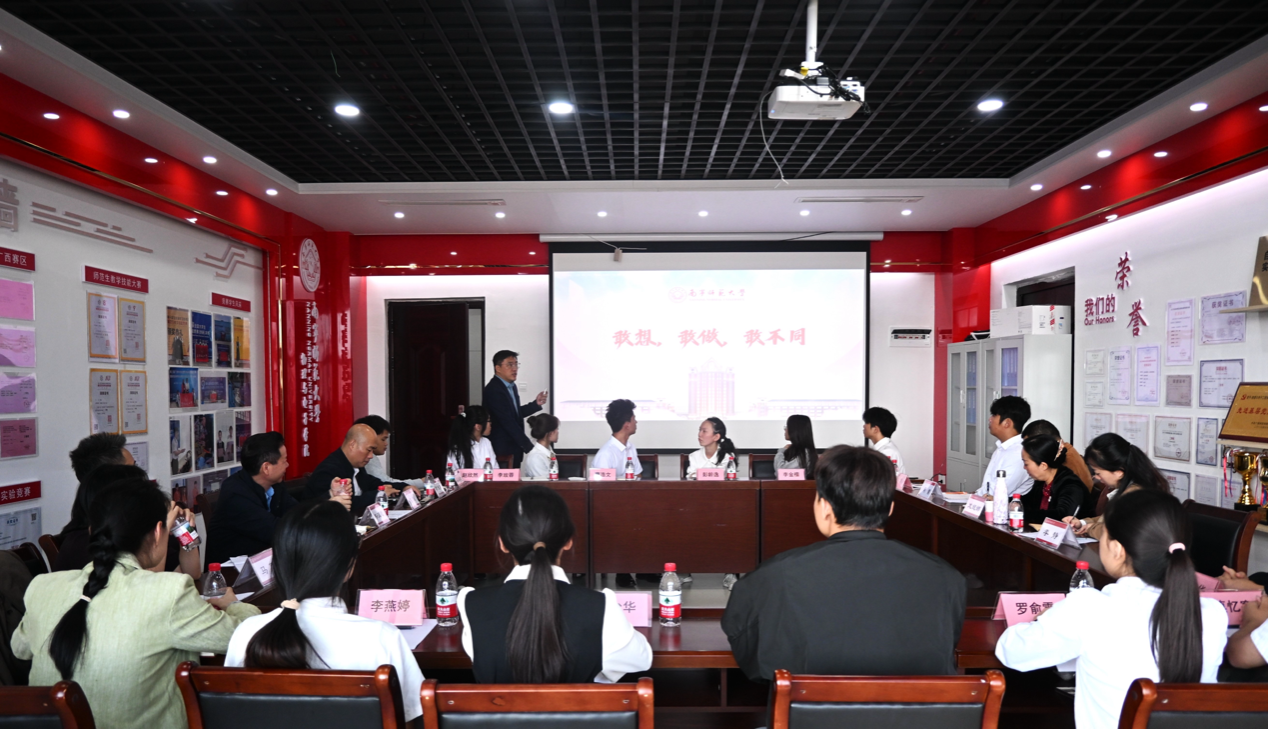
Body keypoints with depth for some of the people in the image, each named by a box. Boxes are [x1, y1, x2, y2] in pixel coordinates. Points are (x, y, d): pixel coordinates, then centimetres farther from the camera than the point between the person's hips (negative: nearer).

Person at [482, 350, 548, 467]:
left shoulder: (512, 387, 11)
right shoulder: (494, 390, -19)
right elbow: (507, 422, -22)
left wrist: (536, 403, 5)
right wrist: (529, 447, -20)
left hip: (513, 449, 9)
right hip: (502, 450, -9)